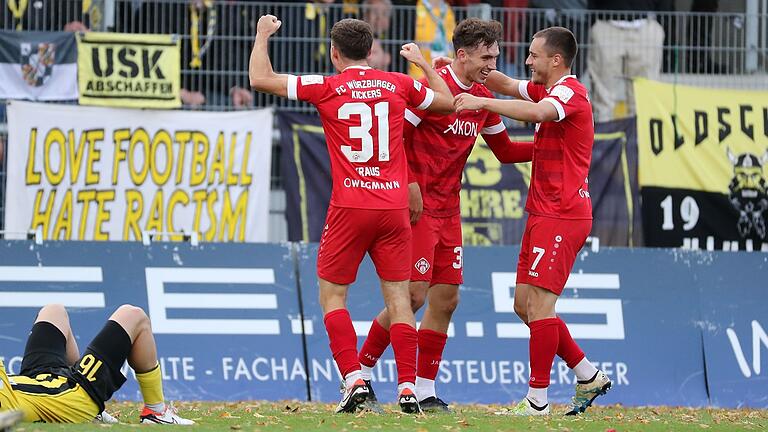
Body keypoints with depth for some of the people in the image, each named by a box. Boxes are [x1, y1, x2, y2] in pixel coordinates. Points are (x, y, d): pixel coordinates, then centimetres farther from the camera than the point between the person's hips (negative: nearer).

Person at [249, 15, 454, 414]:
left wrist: (262, 36, 17)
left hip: (349, 207, -3)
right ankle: (407, 388, -2)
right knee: (398, 296, 5)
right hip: (394, 206, 3)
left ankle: (354, 380, -6)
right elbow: (447, 102, 24)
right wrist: (422, 63, 38)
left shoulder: (327, 88, -2)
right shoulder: (399, 84, 6)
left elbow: (260, 79, 1)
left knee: (332, 295, 8)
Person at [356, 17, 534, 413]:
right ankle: (359, 374, 1)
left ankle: (424, 391, 10)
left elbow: (505, 151, 20)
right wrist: (409, 183, -20)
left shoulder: (483, 98, 10)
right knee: (413, 295, -12)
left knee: (446, 299, 5)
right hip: (417, 205, -8)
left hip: (448, 210, 8)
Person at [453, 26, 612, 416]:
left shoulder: (571, 92, -13)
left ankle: (537, 400, -11)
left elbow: (537, 112, -34)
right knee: (524, 304, 10)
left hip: (562, 216, -10)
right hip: (542, 213, 10)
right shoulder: (547, 90, 17)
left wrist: (481, 102, -34)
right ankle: (588, 376, 17)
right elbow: (508, 85, 28)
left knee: (539, 303, -12)